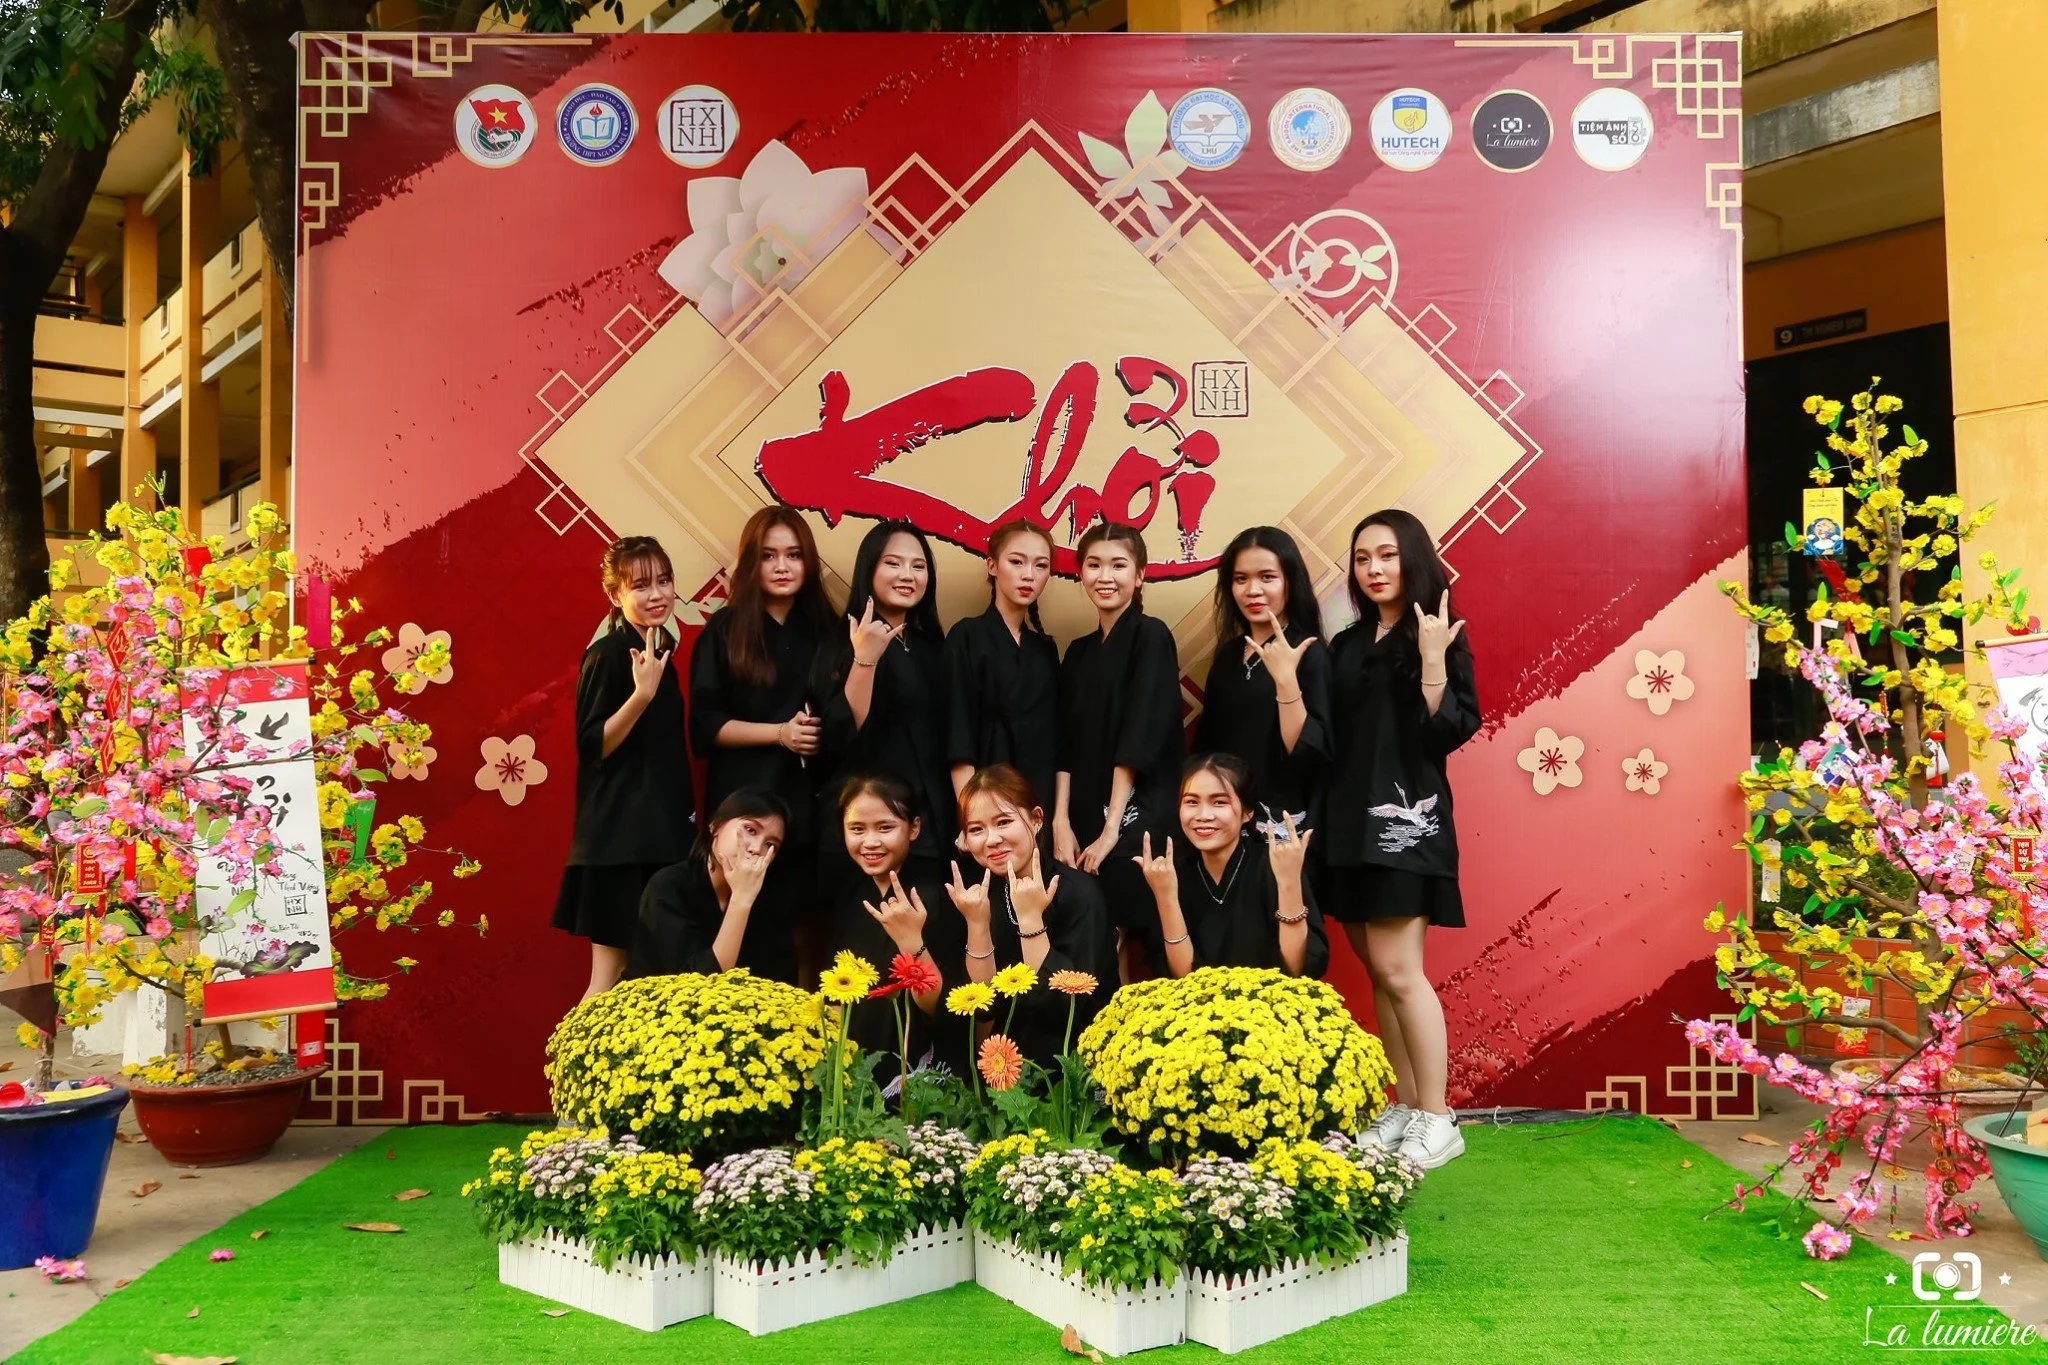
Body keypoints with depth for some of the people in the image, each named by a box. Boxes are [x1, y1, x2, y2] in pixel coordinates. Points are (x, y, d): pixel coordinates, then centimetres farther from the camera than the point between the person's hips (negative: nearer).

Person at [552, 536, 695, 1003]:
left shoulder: (660, 650, 12)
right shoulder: (608, 654, -13)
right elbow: (592, 746, -18)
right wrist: (643, 692, -28)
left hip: (660, 832, 8)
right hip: (619, 837, -8)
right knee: (610, 976, -4)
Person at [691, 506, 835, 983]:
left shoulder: (827, 630, 10)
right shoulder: (724, 631, 1)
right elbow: (704, 726, -4)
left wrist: (818, 731, -8)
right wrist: (781, 733, -13)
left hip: (811, 803, 3)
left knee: (808, 929, 3)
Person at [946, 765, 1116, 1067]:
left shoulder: (1078, 892, -12)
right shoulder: (978, 894, 1)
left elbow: (1067, 1006, -17)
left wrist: (1030, 919, -22)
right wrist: (977, 924, -16)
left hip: (1077, 1060, -3)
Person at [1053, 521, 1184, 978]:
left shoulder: (1151, 637, -4)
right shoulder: (1078, 652, 15)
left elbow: (1139, 739, -12)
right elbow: (1066, 744, 10)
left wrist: (1112, 829, -15)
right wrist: (1061, 822, -3)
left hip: (1136, 821, -6)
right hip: (1085, 823, 6)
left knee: (1123, 944, -5)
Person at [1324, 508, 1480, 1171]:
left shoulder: (1440, 636, -3)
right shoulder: (1346, 645, 14)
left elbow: (1449, 731, -12)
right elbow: (1330, 739, 13)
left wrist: (1433, 659, -21)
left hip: (1405, 816, -6)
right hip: (1350, 818, 6)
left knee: (1398, 970, -10)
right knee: (1378, 972, 9)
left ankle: (1436, 1120, 0)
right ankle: (1405, 1107, 17)